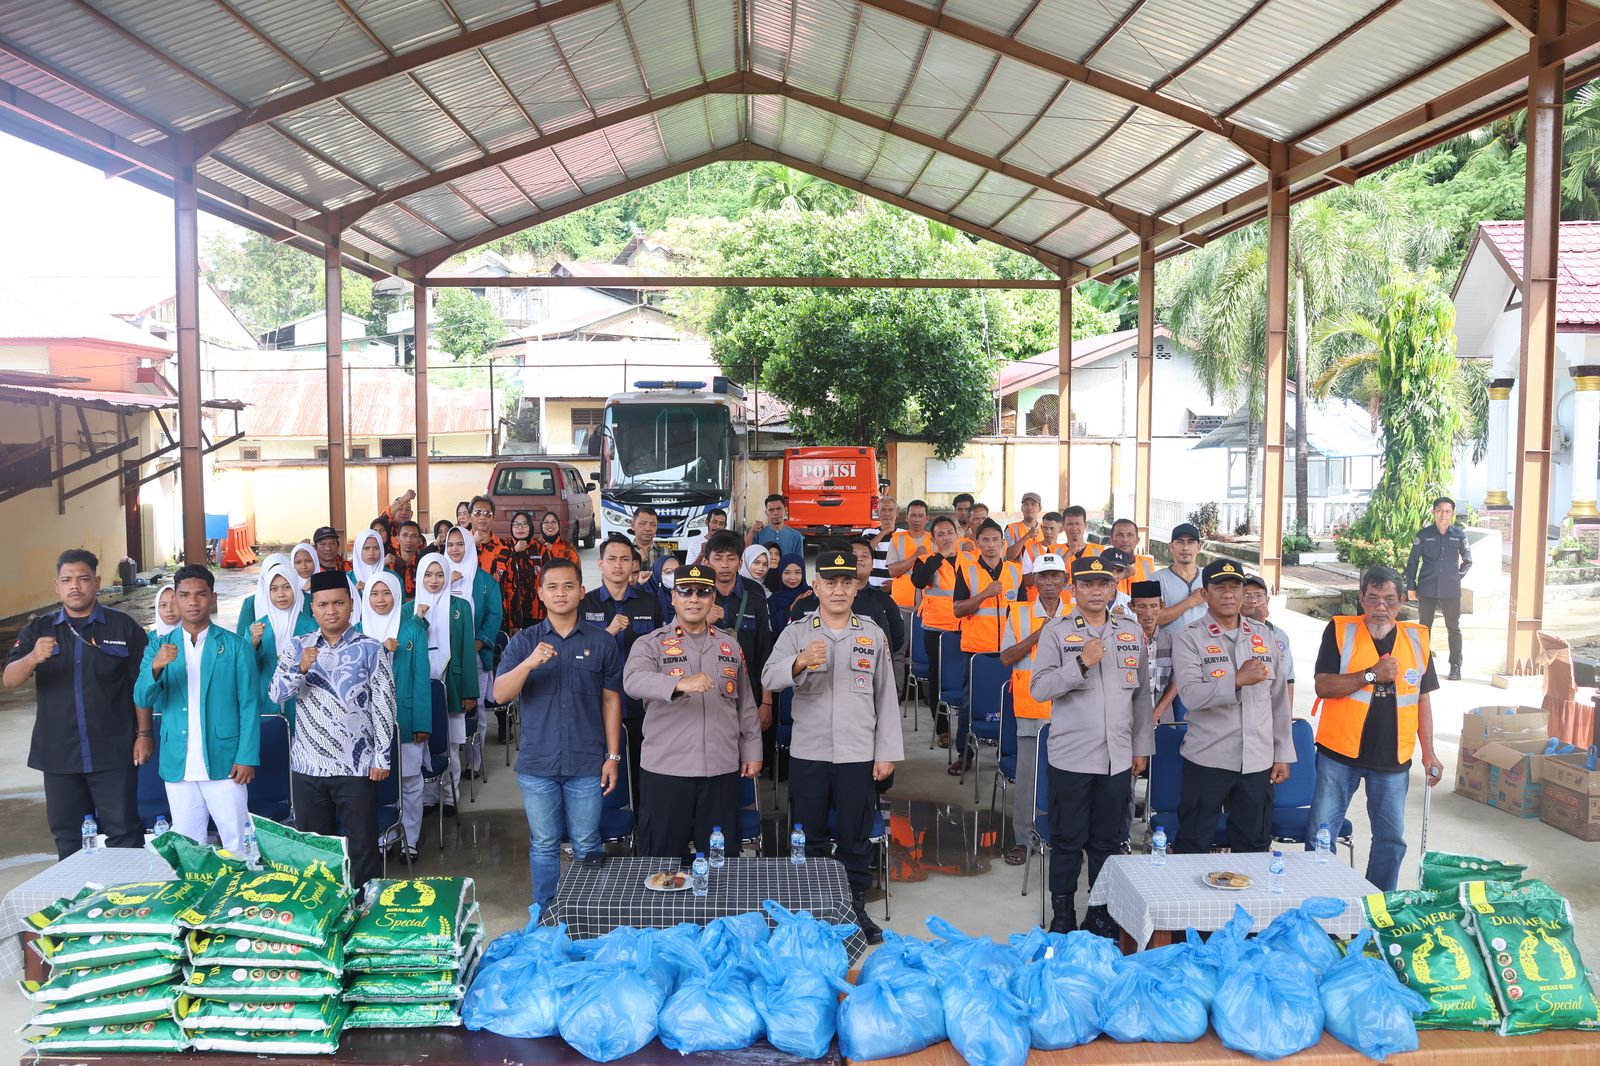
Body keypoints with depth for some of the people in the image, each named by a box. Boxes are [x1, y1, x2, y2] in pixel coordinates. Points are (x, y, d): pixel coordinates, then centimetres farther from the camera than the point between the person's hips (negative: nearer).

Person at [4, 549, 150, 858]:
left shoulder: (123, 627, 1)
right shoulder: (38, 629, 7)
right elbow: (10, 679, -4)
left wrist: (144, 733, -4)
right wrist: (33, 658, -25)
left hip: (113, 753, -3)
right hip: (59, 754, 3)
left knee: (123, 833, -1)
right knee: (68, 837, 11)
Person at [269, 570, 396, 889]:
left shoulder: (370, 649, -3)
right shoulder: (297, 647, 6)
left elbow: (384, 706, -3)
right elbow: (276, 695, -3)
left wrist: (381, 757, -7)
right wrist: (300, 668, -22)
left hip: (356, 766, -3)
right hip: (307, 765, 3)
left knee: (362, 847, 4)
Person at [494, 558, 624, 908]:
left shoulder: (601, 641, 3)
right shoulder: (524, 641, 4)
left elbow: (611, 699, 5)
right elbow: (500, 694, -7)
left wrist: (613, 756, 1)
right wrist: (529, 663, -25)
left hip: (587, 764, -1)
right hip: (537, 764, 1)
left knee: (587, 847, 7)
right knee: (543, 846, 10)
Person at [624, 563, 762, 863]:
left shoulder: (730, 646, 13)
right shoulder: (650, 644, 0)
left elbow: (746, 704, 19)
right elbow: (633, 681, -21)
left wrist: (752, 751, 14)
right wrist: (680, 683, -37)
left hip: (722, 770, 3)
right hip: (664, 770, -3)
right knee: (662, 859, 5)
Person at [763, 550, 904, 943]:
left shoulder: (873, 634, 6)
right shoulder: (796, 633, 1)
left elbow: (886, 697, 6)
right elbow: (769, 678, -14)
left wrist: (888, 752, 3)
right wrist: (800, 662, -34)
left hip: (858, 755, 1)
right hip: (807, 753, 0)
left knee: (855, 837, 9)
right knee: (808, 837, 9)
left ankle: (856, 907, 24)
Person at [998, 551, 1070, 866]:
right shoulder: (1019, 613, 4)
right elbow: (1005, 657, -2)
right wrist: (1037, 635, -12)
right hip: (1031, 708, -1)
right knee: (1027, 775, 2)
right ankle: (1021, 838, 12)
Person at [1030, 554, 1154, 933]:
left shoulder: (1131, 635, 9)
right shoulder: (1056, 632, -3)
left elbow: (1142, 695, 15)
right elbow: (1040, 688, -11)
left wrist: (1142, 746, 13)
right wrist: (1082, 663, -21)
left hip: (1118, 758, 3)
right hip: (1071, 756, -3)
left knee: (1108, 840, 12)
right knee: (1068, 839, 5)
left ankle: (1102, 910, 25)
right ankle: (1062, 910, 19)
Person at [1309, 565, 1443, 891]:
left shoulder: (1416, 638, 6)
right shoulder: (1340, 630, -4)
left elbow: (1423, 699, 11)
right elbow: (1323, 686, -12)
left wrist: (1428, 752, 7)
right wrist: (1371, 674, -21)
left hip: (1393, 756, 3)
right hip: (1340, 753, -3)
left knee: (1391, 839, 12)